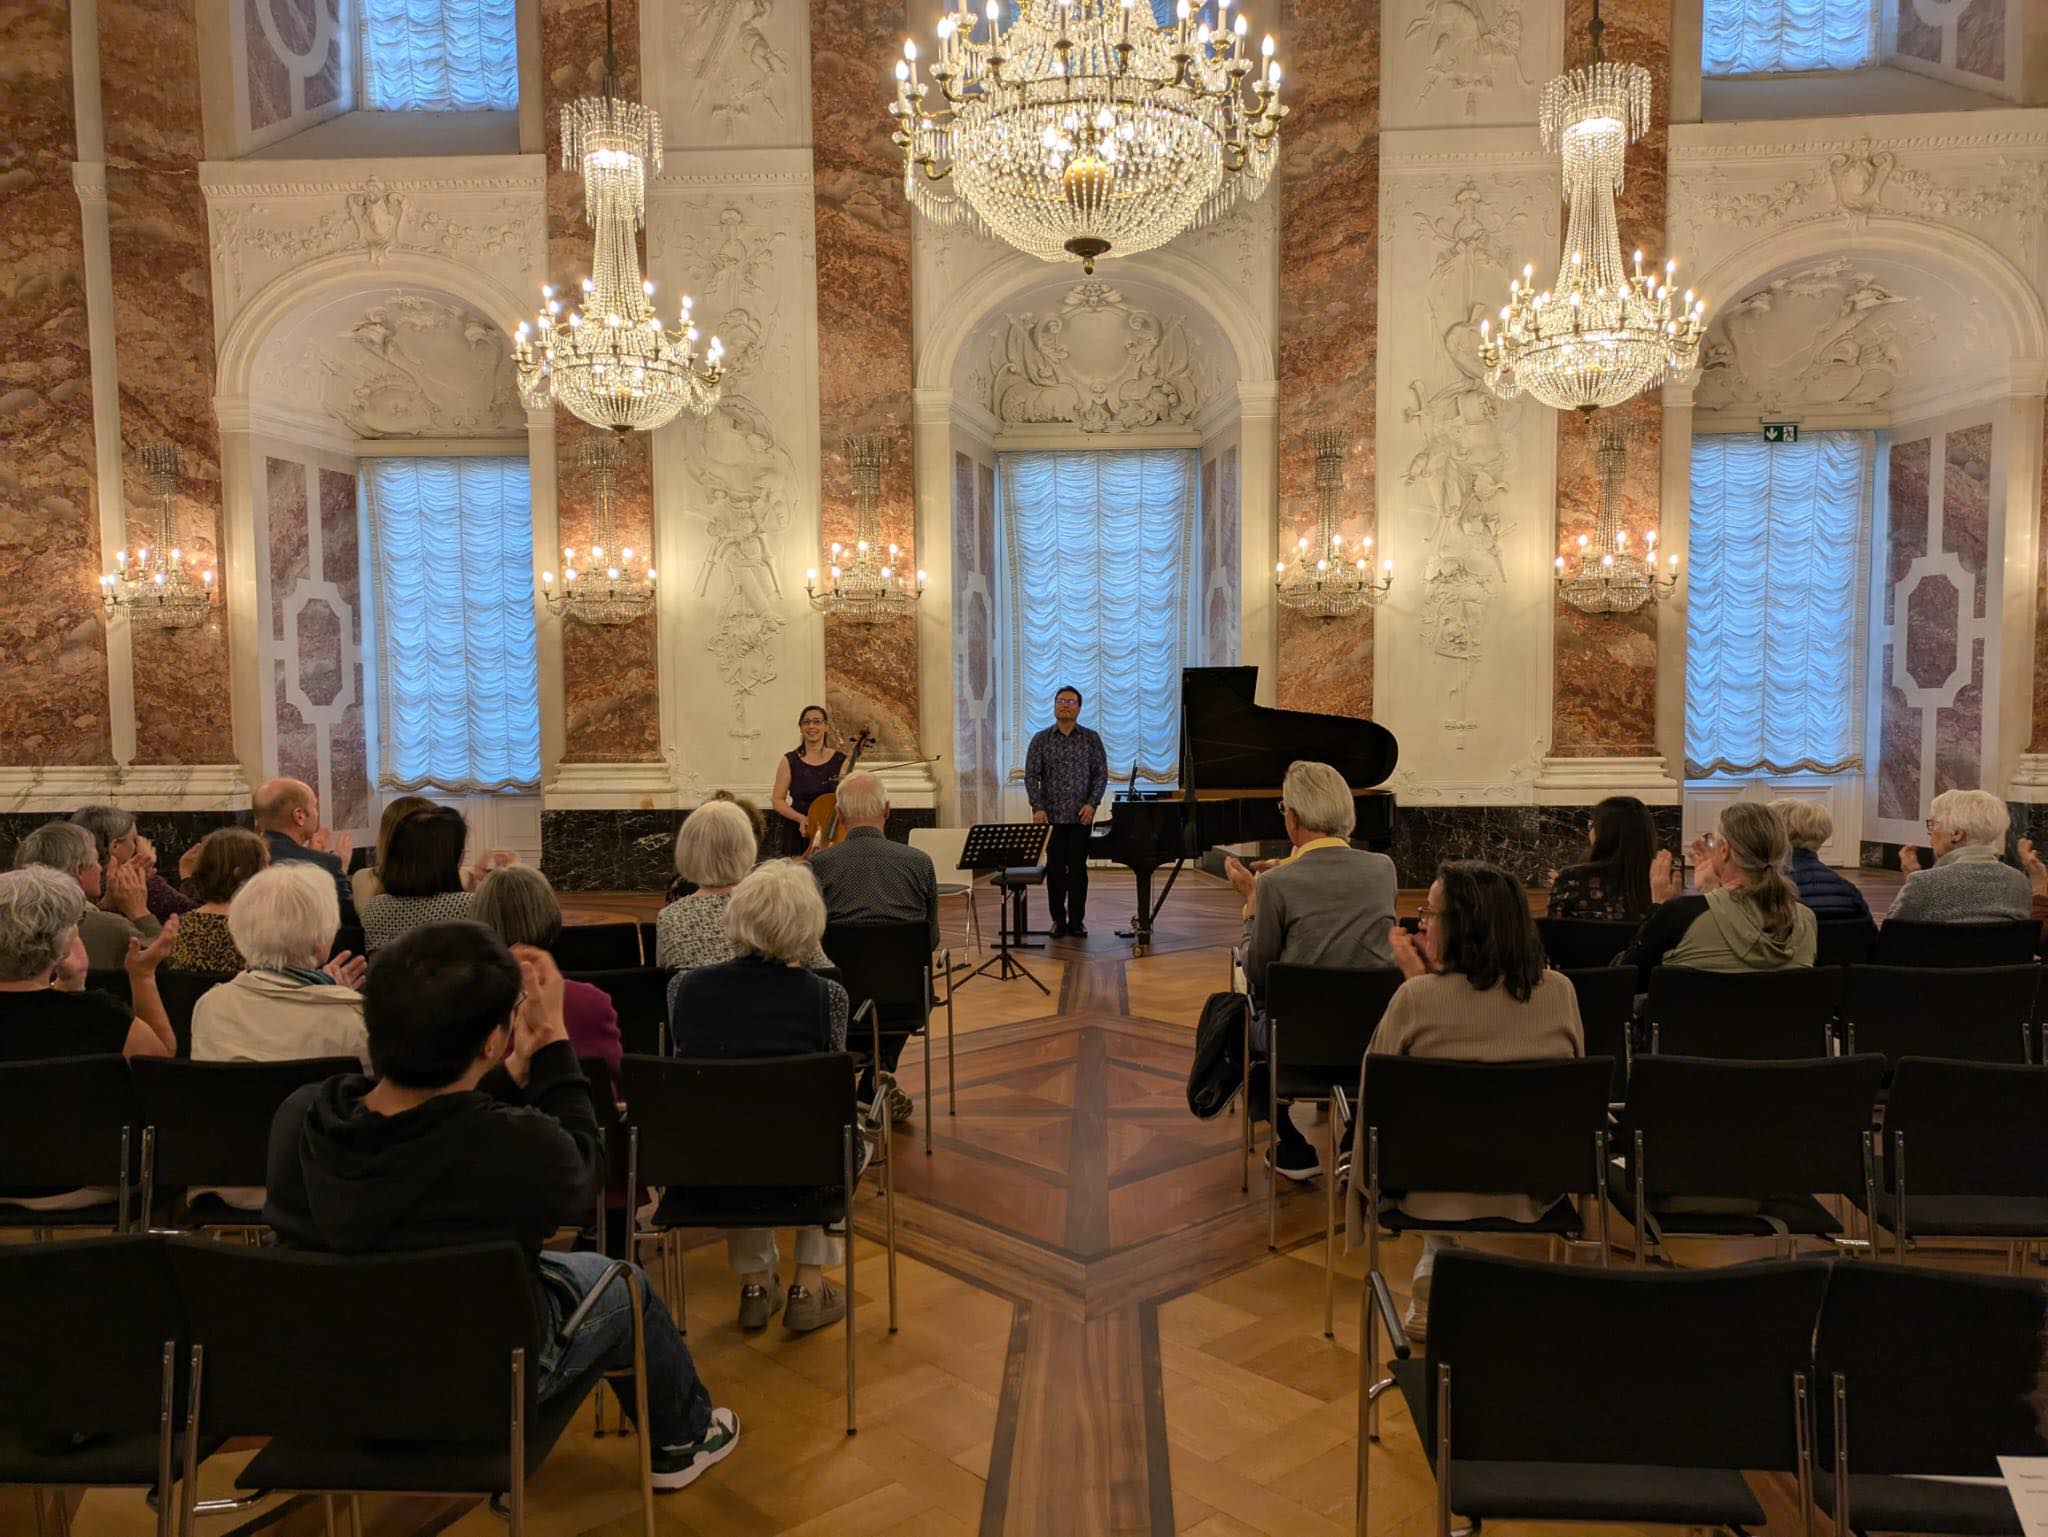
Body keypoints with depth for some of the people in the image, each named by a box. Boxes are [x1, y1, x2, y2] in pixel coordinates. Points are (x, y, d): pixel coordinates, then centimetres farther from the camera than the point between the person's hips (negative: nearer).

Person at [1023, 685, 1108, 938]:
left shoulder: (1091, 739, 4)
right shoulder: (1041, 739, 4)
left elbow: (1101, 774, 3)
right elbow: (1031, 776, 0)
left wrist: (1092, 803, -10)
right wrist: (1037, 807, -10)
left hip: (1081, 816, 0)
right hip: (1052, 816, 0)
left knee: (1078, 867, 2)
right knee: (1055, 868, 4)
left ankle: (1077, 921, 10)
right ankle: (1058, 920, 13)